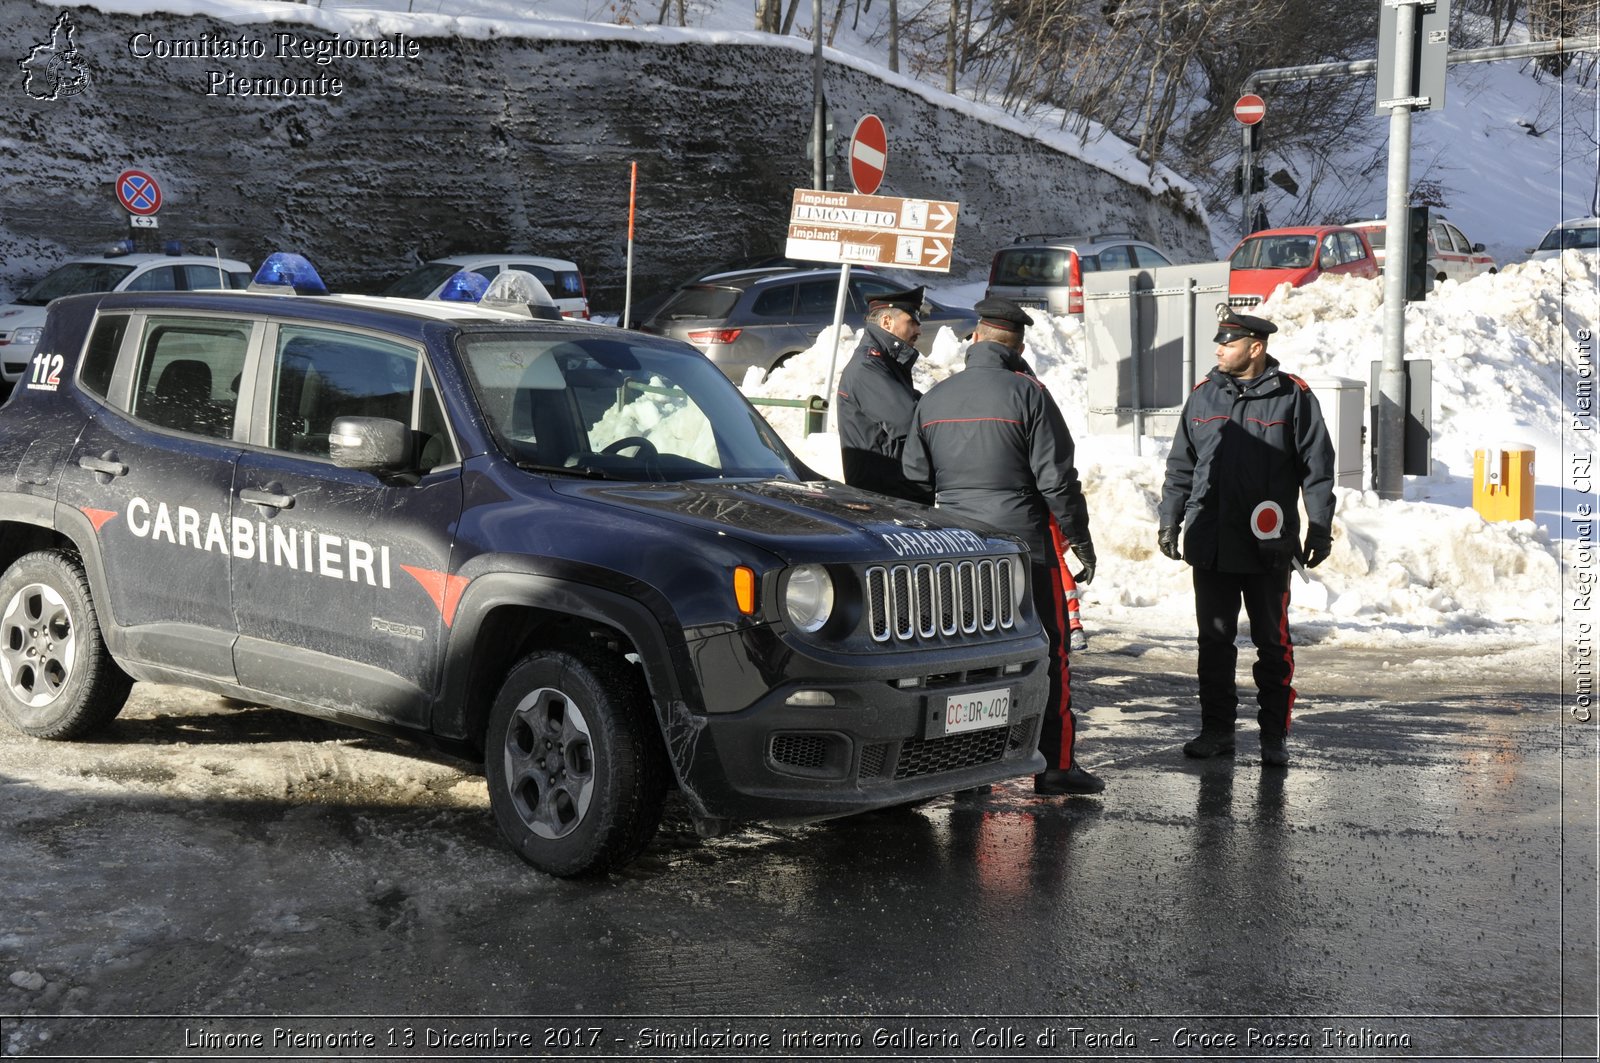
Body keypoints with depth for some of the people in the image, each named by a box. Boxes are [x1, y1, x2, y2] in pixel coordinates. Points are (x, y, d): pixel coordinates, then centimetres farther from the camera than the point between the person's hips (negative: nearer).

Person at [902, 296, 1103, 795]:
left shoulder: (934, 398, 7)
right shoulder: (1027, 392, -8)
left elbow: (914, 477, 11)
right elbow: (1056, 477, -10)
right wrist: (1080, 538, -1)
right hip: (1023, 543, -5)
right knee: (1046, 652, 2)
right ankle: (1055, 763, 3)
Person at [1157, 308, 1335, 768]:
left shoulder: (1293, 397, -2)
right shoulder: (1204, 395, 9)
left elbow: (1317, 468, 0)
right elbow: (1180, 465, 15)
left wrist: (1320, 530, -2)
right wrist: (1170, 522, 13)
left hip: (1268, 547, -3)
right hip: (1210, 544, 4)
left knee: (1273, 643, 4)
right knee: (1214, 640, 9)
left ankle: (1274, 734, 12)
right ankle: (1217, 728, 19)